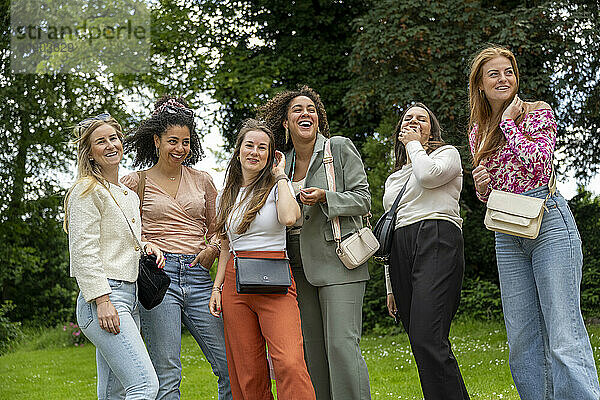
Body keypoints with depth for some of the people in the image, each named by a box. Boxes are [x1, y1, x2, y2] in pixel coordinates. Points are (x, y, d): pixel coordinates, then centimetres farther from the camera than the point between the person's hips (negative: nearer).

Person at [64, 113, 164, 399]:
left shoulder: (129, 196, 21)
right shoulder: (87, 191, -5)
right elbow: (83, 251, -12)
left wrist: (147, 247, 10)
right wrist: (102, 300, -20)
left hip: (129, 298, 9)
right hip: (102, 300, -9)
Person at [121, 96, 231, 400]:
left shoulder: (202, 181, 15)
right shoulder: (135, 182, 6)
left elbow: (216, 229, 22)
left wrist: (212, 248, 2)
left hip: (197, 275, 3)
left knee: (231, 366, -2)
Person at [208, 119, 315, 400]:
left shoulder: (277, 187, 4)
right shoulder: (226, 197, 17)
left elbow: (289, 217, -19)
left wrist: (280, 176, -5)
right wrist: (217, 287, 11)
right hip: (235, 282, 4)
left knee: (289, 364, -20)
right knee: (247, 372, 0)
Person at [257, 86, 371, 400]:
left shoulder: (341, 149, 1)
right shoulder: (283, 162, 15)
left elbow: (363, 200, -3)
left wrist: (324, 197, -16)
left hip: (337, 262, -5)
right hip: (300, 266, 5)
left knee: (342, 345, -13)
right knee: (313, 349, 5)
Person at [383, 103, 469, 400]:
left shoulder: (447, 154, 14)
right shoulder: (394, 179, 30)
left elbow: (429, 175, -11)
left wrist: (414, 144, 8)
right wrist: (391, 287, 20)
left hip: (437, 243, -6)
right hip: (400, 251, 6)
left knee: (427, 340, -23)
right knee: (422, 345, -3)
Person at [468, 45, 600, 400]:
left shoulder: (539, 113, 2)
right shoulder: (479, 130, 17)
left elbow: (538, 166, -15)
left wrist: (509, 121, -6)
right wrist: (481, 186, 0)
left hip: (549, 223, -6)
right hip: (508, 236, 6)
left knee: (565, 337, -14)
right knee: (523, 342, 3)